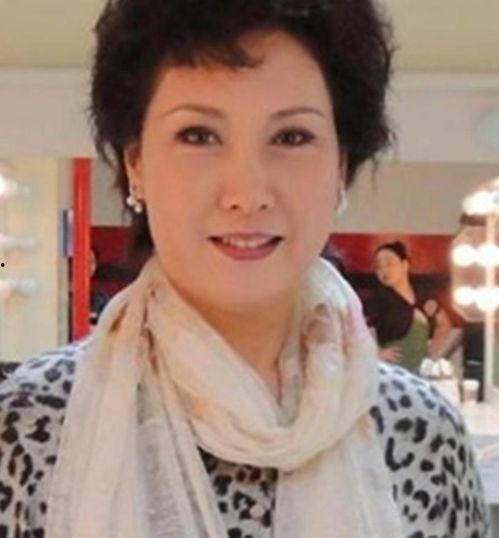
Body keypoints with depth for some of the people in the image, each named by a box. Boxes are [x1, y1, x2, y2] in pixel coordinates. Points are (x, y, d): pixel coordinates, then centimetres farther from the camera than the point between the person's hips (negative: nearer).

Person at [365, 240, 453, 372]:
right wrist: (377, 353, -15)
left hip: (422, 368, 5)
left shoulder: (423, 298, 11)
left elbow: (444, 323, 28)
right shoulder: (379, 298, -5)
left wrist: (434, 347, 15)